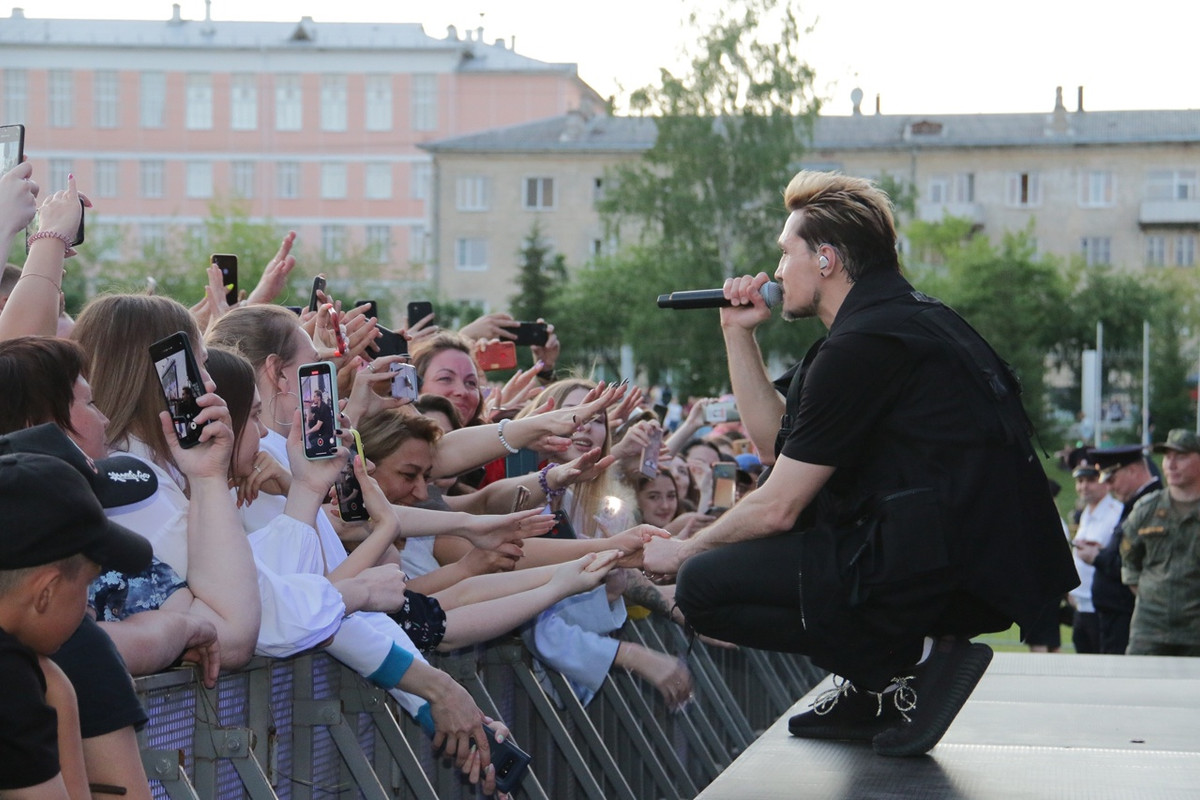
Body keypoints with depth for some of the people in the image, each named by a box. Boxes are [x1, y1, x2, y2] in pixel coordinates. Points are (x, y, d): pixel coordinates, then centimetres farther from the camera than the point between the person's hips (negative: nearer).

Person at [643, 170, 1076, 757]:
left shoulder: (862, 346, -13)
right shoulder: (906, 318, 18)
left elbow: (776, 509, -9)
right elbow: (774, 435, 24)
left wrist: (684, 551, 6)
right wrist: (739, 334, 19)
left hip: (944, 572, -10)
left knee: (702, 586, -7)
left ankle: (911, 661, -7)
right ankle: (876, 688, 17)